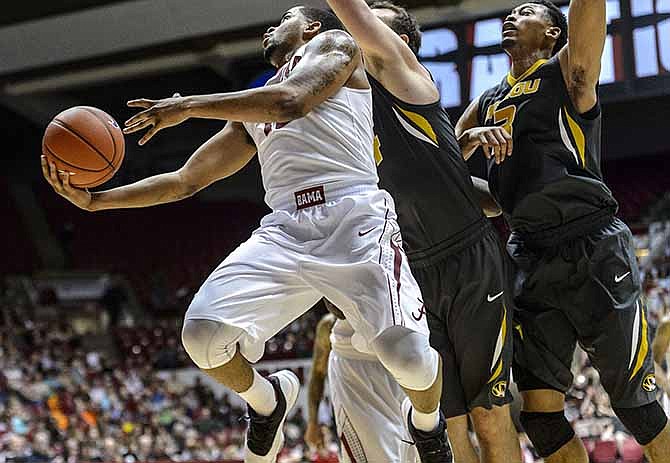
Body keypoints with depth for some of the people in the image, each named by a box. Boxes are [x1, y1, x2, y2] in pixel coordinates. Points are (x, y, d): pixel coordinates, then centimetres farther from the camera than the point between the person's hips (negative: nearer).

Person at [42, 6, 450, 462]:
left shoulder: (335, 43, 14)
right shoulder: (250, 113, 32)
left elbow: (291, 101, -7)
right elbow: (185, 181, 31)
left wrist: (187, 106, -2)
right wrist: (94, 199, 22)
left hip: (355, 219, -6)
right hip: (284, 231, 6)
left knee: (406, 355, -24)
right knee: (203, 334, -16)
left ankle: (428, 425, 12)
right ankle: (266, 400, 16)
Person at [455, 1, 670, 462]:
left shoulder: (567, 71, 3)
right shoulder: (489, 101, 21)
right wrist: (474, 136, -4)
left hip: (595, 253, -5)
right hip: (530, 257, 5)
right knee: (540, 413, -1)